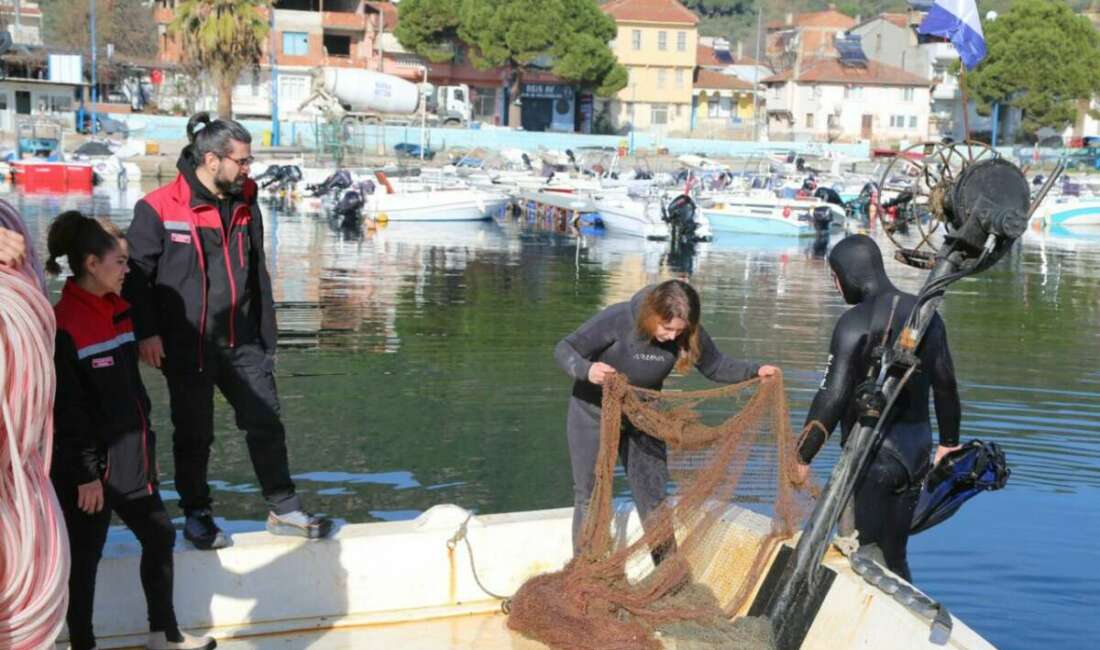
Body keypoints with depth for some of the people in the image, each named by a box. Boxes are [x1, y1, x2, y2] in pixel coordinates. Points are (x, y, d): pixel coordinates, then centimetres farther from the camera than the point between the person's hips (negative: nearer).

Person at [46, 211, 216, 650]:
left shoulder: (120, 310, 7)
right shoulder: (64, 326, -19)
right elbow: (67, 410, -20)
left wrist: (145, 445, 17)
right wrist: (86, 474, -18)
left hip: (129, 457, 9)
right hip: (90, 466, -9)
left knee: (159, 535, 16)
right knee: (85, 558, 5)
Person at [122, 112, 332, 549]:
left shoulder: (245, 204, 8)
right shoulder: (159, 210, -10)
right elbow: (135, 274, -7)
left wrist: (266, 335, 13)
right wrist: (146, 332, -13)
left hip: (242, 343, 5)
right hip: (187, 346, -5)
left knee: (267, 424, 5)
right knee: (194, 436, 8)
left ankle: (284, 511, 17)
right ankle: (197, 515, 25)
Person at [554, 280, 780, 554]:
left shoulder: (687, 334, -19)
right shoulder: (617, 319, -30)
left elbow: (716, 366, -6)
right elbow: (564, 349, -25)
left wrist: (755, 372, -24)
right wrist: (586, 370, -47)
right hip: (594, 413, -3)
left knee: (653, 497, 7)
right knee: (590, 497, 4)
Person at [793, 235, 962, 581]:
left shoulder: (856, 322, -14)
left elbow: (832, 396, -17)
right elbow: (945, 384, 15)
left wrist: (802, 456, -11)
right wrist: (949, 442, 27)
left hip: (872, 454, -7)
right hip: (917, 450, 8)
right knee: (893, 558, 17)